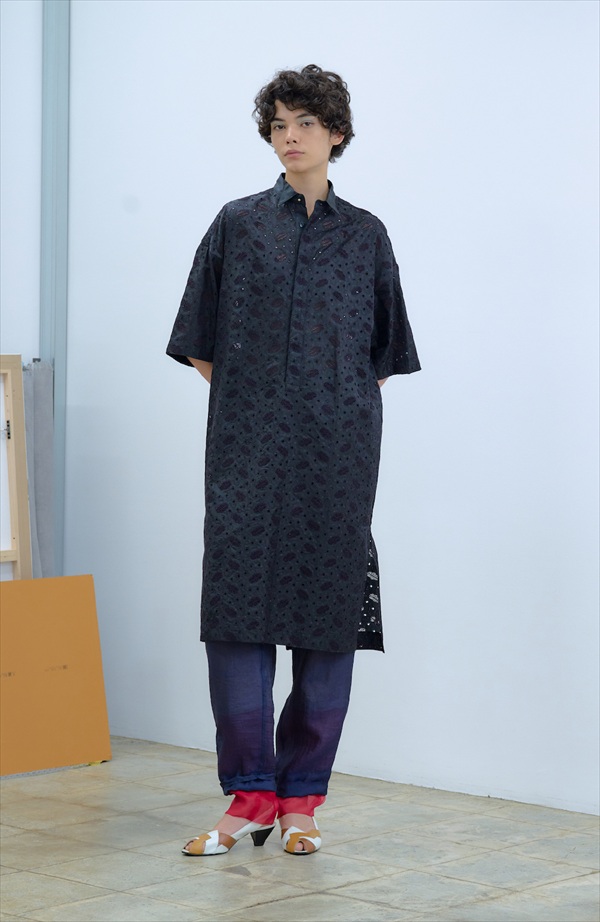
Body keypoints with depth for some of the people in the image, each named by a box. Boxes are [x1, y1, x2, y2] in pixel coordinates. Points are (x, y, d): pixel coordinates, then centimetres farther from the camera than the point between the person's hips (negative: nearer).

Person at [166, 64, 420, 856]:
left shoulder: (366, 237, 10)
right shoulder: (237, 225, 7)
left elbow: (383, 356, 15)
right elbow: (200, 345, 10)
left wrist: (347, 409, 6)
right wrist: (247, 398, 4)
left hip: (335, 452, 1)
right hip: (248, 448, 0)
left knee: (328, 613, 1)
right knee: (237, 606, -7)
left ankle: (303, 801, 10)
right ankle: (250, 798, 1)